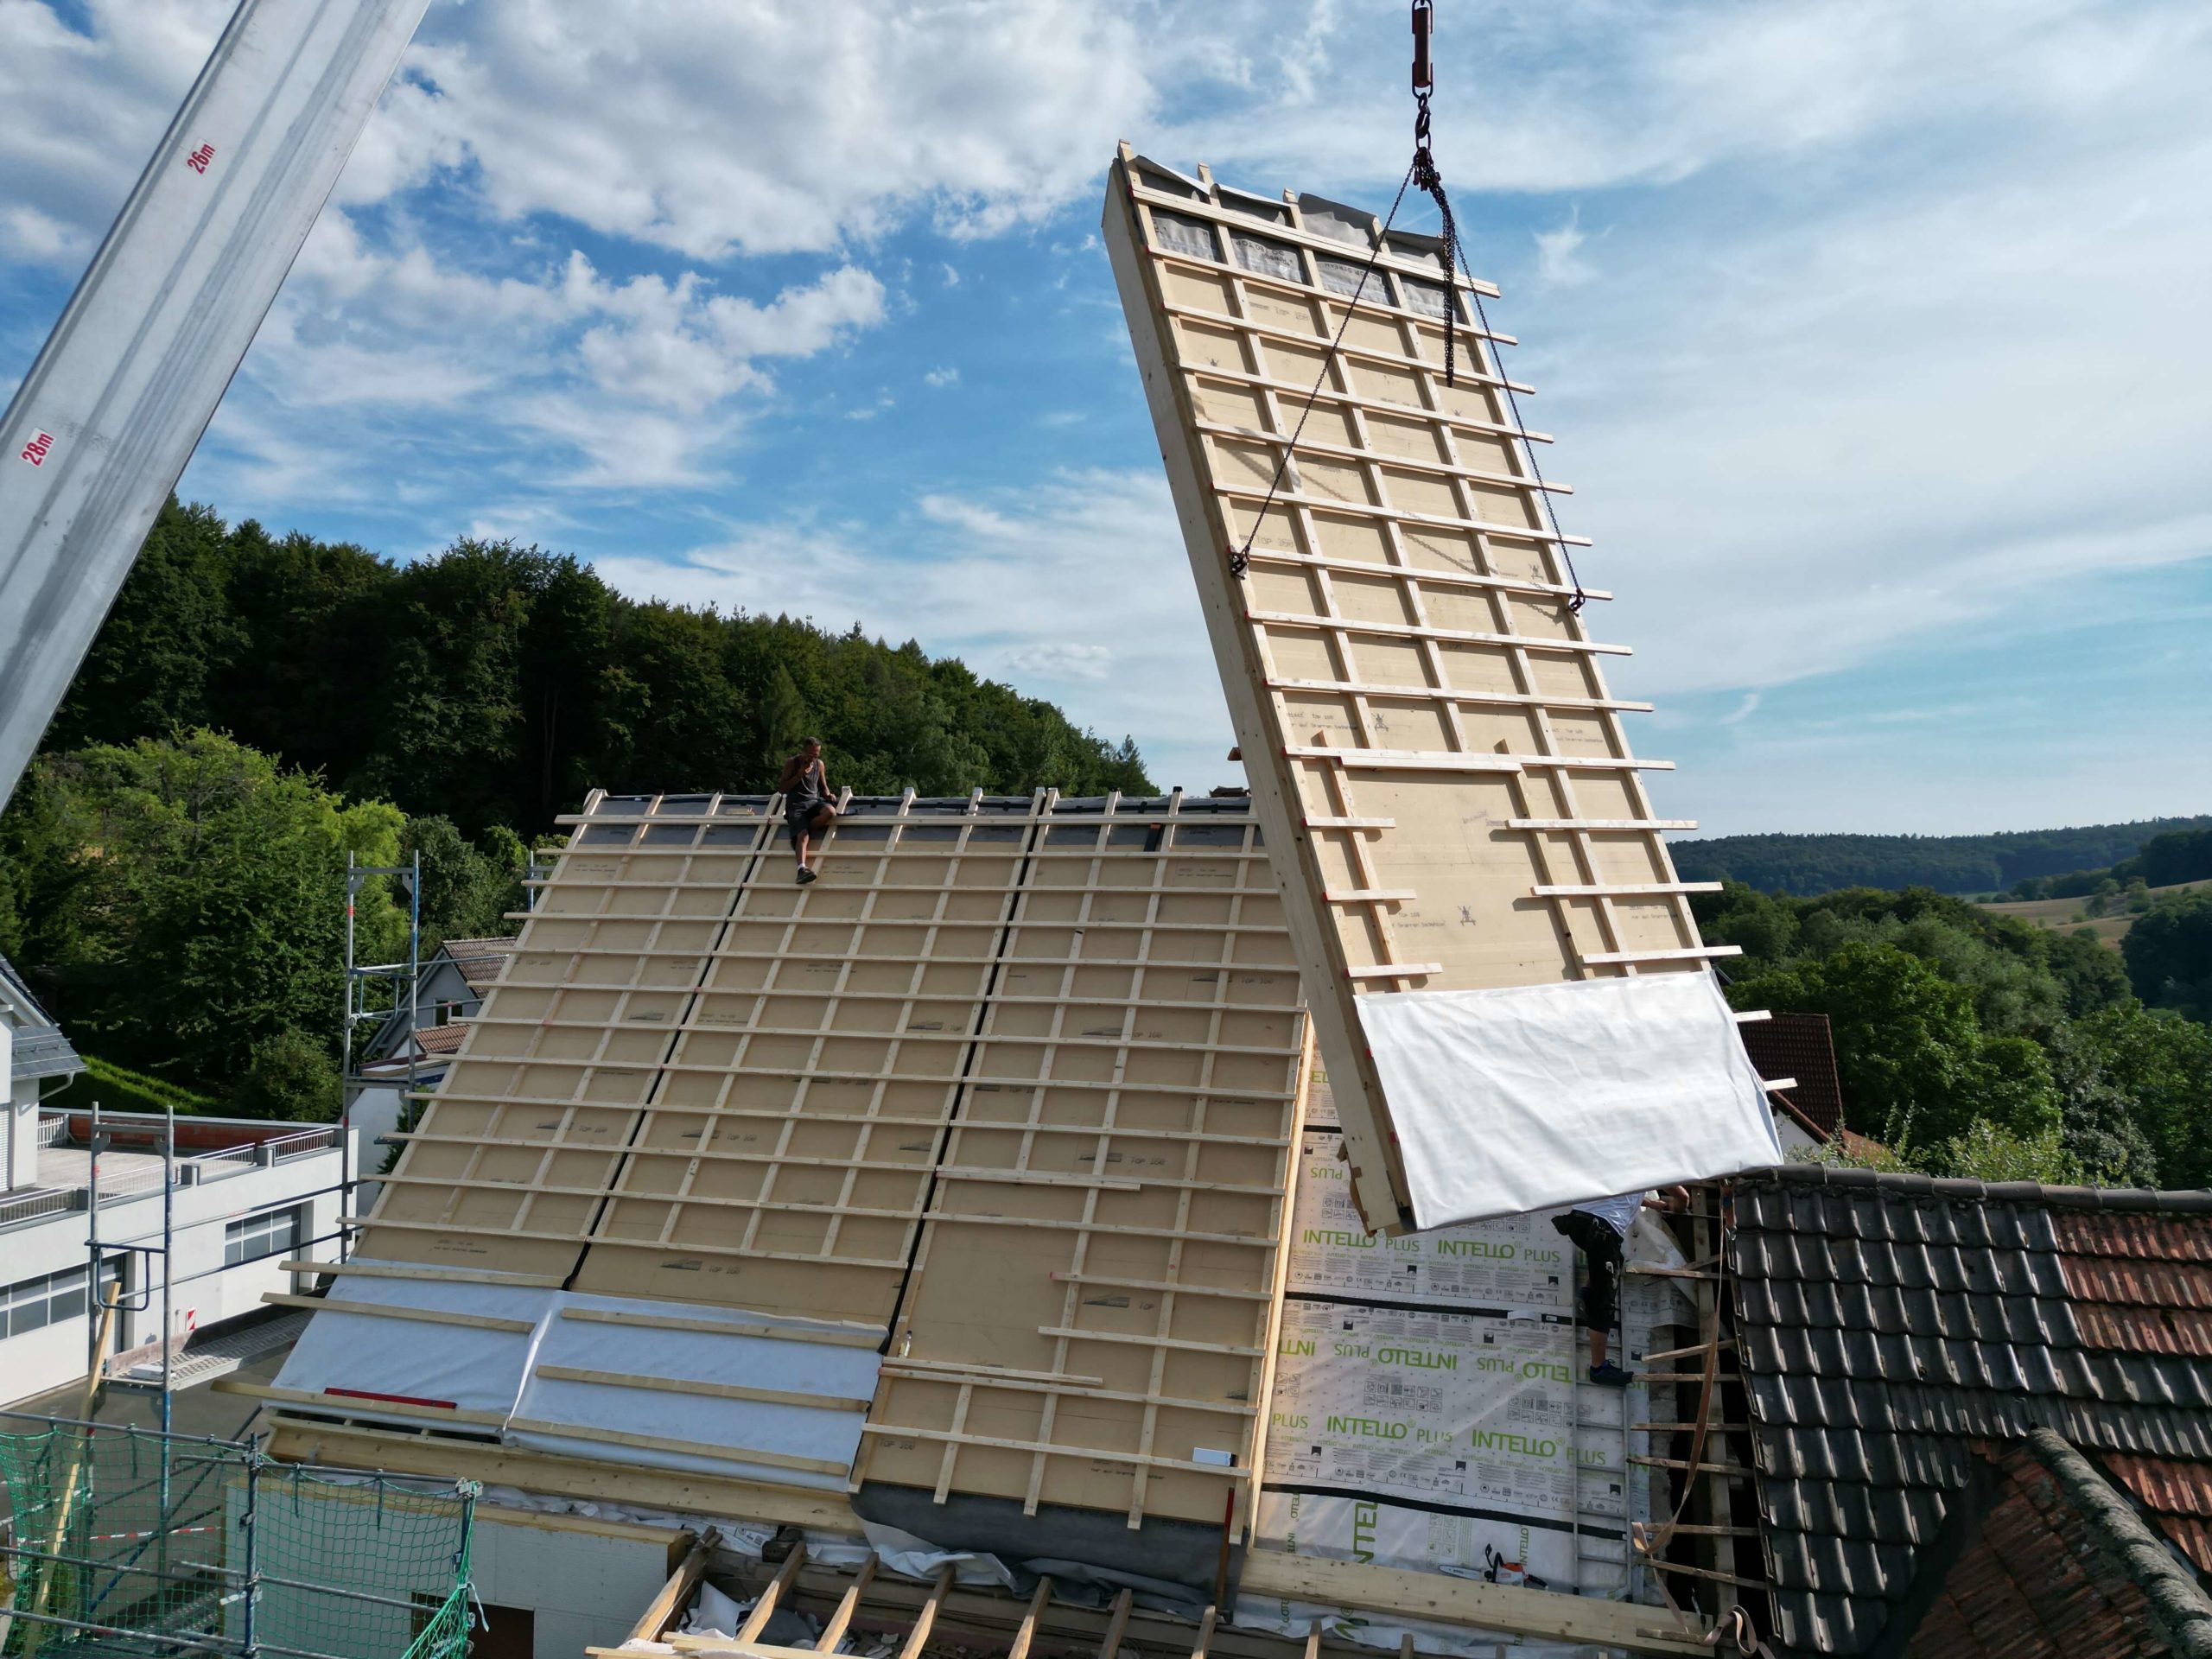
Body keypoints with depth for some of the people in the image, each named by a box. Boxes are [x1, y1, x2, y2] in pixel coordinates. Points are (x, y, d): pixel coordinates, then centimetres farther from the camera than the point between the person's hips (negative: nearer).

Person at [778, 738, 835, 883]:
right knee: (803, 835, -30)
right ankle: (802, 869, -50)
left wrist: (828, 796, 1)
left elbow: (823, 786, 23)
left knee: (831, 812, -32)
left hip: (814, 801, 4)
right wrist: (799, 775, -10)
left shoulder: (819, 764, 11)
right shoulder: (791, 763, 0)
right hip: (796, 804, -4)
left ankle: (798, 832, -12)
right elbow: (781, 789, -1)